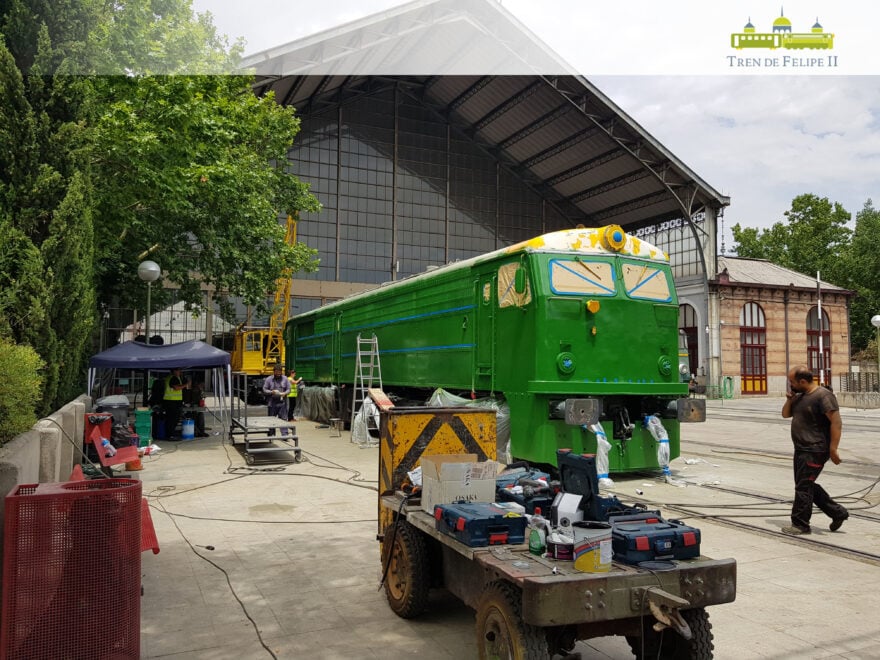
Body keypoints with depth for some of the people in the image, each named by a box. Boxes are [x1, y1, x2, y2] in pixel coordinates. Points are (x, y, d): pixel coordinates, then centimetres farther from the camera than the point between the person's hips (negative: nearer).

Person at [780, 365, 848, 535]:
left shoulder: (823, 395, -16)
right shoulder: (801, 396, 12)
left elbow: (836, 423, -20)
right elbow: (786, 414, 21)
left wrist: (833, 450, -23)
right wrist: (789, 400, 2)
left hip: (815, 451, -10)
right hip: (802, 450, 10)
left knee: (803, 487, -5)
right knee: (808, 486, 16)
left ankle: (800, 524, 6)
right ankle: (838, 513, 27)